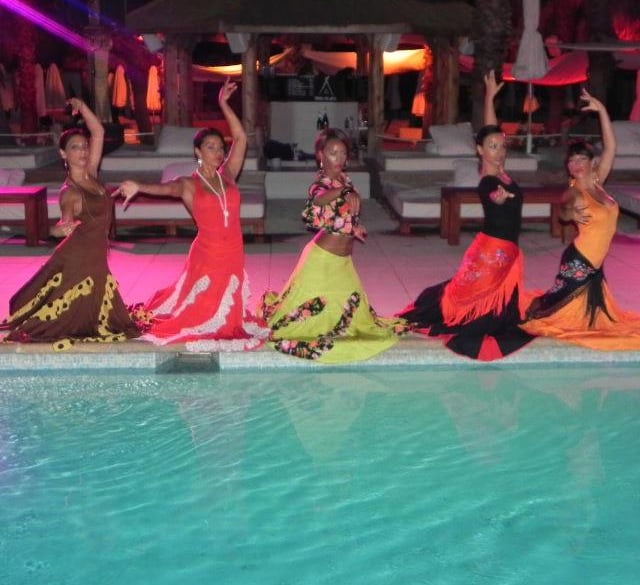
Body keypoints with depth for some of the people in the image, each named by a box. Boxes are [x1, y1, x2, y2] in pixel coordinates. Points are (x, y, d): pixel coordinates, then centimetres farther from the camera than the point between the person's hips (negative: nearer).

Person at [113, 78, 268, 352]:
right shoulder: (189, 184, -5)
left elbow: (240, 138, 4)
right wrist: (138, 187, -46)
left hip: (233, 257, 4)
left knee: (228, 314, 14)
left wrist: (223, 104, 1)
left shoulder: (228, 176, 7)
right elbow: (166, 188, -26)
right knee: (197, 309, 5)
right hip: (206, 257, -4)